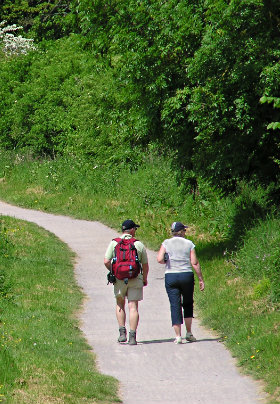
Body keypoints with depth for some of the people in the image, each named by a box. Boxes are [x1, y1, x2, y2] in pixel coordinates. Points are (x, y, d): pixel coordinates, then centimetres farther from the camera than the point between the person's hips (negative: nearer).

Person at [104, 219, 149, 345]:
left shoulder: (114, 243, 0)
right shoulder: (139, 245, 0)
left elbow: (106, 261, -7)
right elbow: (145, 265, 5)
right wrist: (145, 279, 21)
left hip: (119, 279, 1)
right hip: (135, 279, -1)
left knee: (120, 305, 18)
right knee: (133, 307, 0)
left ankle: (122, 333, 8)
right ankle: (132, 336, -7)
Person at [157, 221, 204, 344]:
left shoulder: (166, 243, 1)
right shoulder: (189, 244, 0)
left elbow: (160, 259, -10)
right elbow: (195, 263, -4)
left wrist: (167, 262, 11)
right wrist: (201, 279, 1)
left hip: (170, 277, 0)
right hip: (187, 276, 0)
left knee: (175, 306, 2)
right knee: (188, 304, 17)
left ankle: (178, 336, -4)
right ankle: (189, 333, 15)